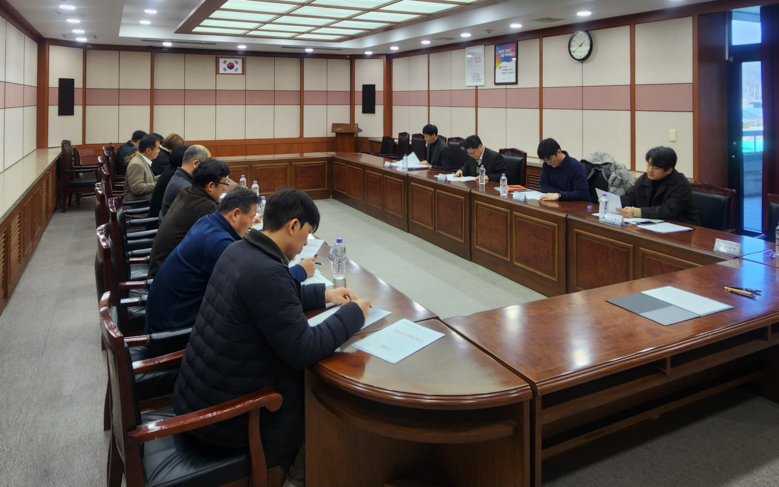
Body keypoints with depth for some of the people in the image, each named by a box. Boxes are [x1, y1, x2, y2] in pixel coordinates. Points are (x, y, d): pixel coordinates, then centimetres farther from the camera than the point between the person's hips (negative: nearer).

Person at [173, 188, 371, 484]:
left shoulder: (239, 250, 0)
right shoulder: (266, 272, -28)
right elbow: (303, 351, -24)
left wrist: (324, 295, 15)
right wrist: (354, 313, -12)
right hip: (219, 411, -8)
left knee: (299, 375, 20)